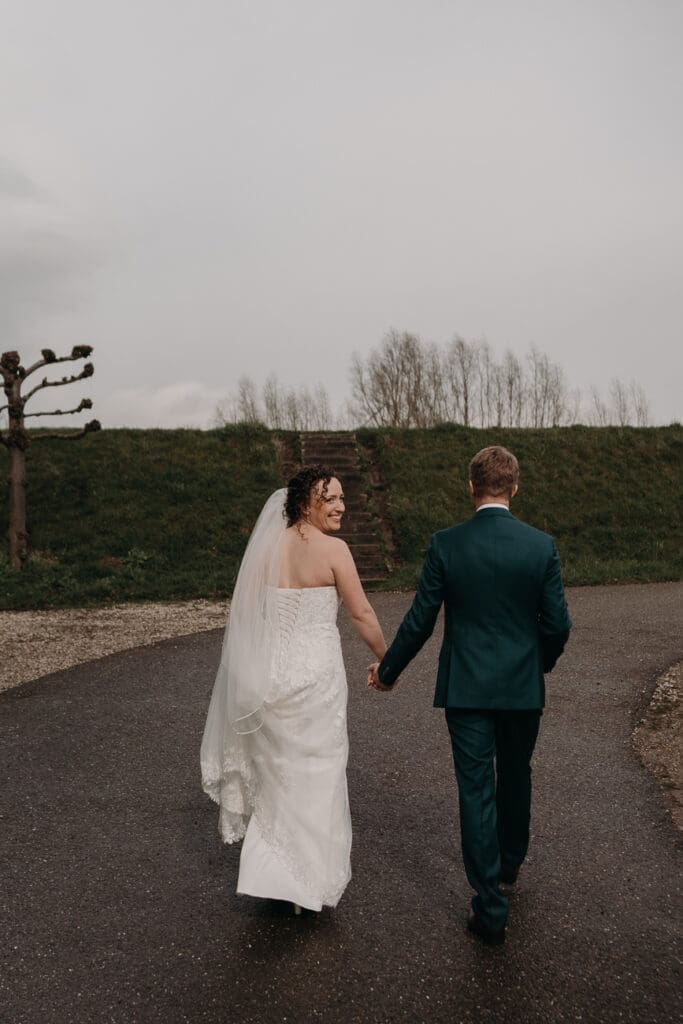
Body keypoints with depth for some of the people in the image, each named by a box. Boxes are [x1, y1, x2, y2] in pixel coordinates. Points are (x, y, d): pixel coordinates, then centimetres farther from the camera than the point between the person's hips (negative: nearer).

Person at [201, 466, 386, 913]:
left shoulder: (268, 546, 2)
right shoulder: (333, 549, -14)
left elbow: (248, 613, 6)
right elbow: (362, 614, -10)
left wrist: (260, 671, 17)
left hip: (270, 671, 6)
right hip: (315, 671, -5)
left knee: (278, 768, 22)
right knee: (315, 773, 11)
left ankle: (274, 871, 37)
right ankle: (309, 879, 26)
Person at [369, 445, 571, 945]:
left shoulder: (446, 544, -11)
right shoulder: (541, 545, -8)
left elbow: (420, 621, -6)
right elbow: (557, 623, -5)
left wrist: (387, 670, 9)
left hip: (466, 687, -2)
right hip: (523, 687, 2)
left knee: (476, 791, 7)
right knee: (515, 777, 24)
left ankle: (491, 909, 14)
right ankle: (510, 862, 47)